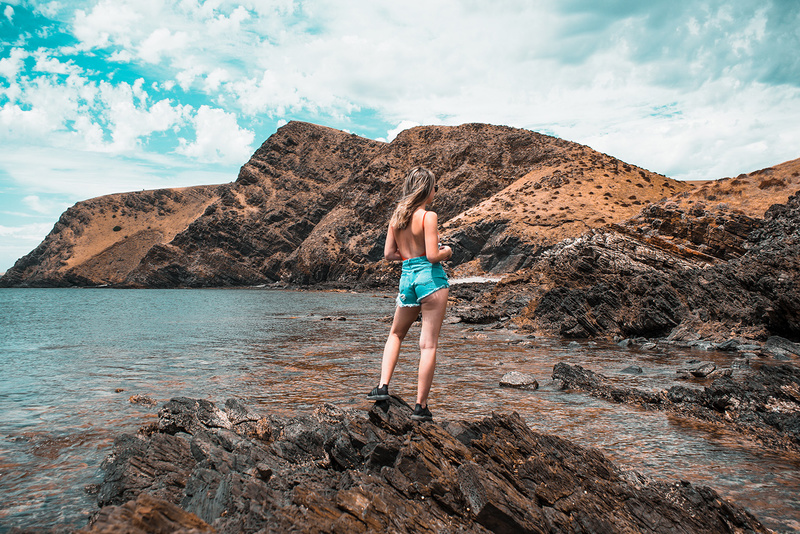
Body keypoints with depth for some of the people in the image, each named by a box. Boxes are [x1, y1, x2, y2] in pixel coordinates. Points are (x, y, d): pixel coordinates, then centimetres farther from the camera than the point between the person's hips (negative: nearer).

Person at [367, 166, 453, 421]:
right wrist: (447, 251, 4)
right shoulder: (428, 216, -11)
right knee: (428, 344, 0)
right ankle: (421, 406, 4)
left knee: (396, 334, 25)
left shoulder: (396, 216, 6)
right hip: (431, 277, -5)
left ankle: (383, 386, 14)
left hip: (407, 277, 6)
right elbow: (433, 256, -16)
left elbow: (388, 254, 9)